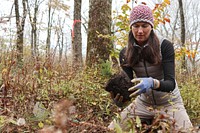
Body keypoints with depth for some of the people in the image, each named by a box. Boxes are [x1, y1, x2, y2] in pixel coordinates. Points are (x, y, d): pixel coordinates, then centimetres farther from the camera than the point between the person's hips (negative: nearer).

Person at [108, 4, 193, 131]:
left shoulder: (165, 45, -18)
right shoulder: (125, 53, -8)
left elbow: (171, 83, -24)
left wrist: (153, 83, -45)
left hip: (169, 103, -2)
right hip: (143, 104, 3)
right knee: (112, 128, -6)